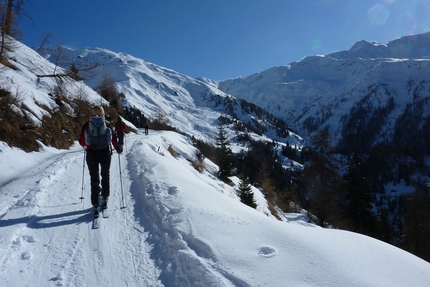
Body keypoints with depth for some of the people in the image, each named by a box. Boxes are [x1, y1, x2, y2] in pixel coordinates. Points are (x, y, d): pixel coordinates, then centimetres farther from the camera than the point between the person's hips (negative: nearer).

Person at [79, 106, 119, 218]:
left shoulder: (87, 125, -1)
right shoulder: (107, 124, -2)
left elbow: (81, 142, 5)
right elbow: (113, 139, -1)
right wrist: (117, 148, 17)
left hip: (91, 154, 0)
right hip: (105, 153, 0)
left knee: (94, 179, 6)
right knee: (105, 176, 20)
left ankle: (95, 205, 3)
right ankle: (104, 200, 25)